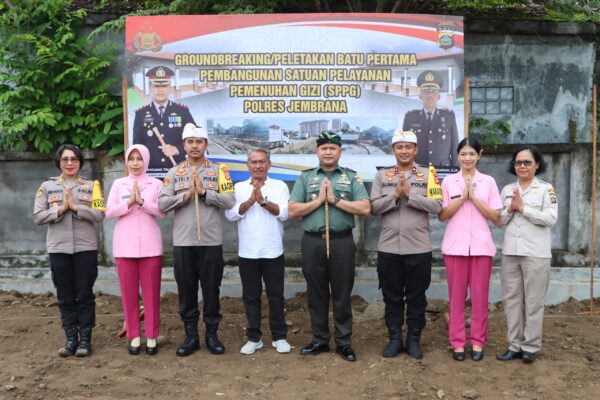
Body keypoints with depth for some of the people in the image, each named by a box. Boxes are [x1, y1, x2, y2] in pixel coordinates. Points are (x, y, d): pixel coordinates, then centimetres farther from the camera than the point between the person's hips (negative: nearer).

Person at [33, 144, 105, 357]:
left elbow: (99, 214, -6)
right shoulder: (47, 186, 6)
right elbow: (38, 216, 0)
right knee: (65, 296, 7)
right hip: (58, 248, 2)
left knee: (85, 294, 3)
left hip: (86, 247, -1)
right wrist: (61, 209, -12)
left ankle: (85, 338, 12)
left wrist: (75, 206, -14)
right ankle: (71, 338, 17)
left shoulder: (91, 185, 3)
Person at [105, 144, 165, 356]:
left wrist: (141, 200, -16)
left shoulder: (156, 184, 5)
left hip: (150, 245, -1)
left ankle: (152, 337, 11)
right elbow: (109, 211, 1)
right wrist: (130, 201, -12)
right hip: (125, 245, 2)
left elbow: (162, 211, -5)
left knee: (151, 292, 1)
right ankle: (134, 336, 15)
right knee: (129, 293, 5)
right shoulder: (118, 184, 10)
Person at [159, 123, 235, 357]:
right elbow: (162, 204, -1)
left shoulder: (219, 170, 4)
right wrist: (186, 195, -12)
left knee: (211, 288, 6)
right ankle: (191, 336, 19)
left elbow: (230, 201, -7)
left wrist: (204, 191, -12)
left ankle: (212, 334, 19)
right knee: (186, 289, 7)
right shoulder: (174, 172, 8)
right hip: (183, 241, 1)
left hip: (211, 240, -1)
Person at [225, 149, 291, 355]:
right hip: (247, 253, 2)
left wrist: (263, 201, -17)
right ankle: (253, 338, 19)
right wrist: (251, 200, -17)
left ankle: (279, 337, 18)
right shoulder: (238, 188, 7)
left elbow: (284, 213, -9)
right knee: (251, 297, 8)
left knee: (275, 296, 6)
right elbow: (230, 214, -7)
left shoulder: (280, 186, 3)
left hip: (273, 252, -1)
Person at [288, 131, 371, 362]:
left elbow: (365, 208, -6)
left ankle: (344, 342, 16)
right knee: (316, 294, 10)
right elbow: (292, 211, 1)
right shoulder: (305, 177, 9)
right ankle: (320, 340, 23)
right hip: (312, 242, 2)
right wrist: (319, 200, -8)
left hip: (342, 242, -1)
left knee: (342, 295, 5)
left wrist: (335, 199, -10)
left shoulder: (351, 177, 6)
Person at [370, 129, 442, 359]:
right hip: (388, 247, 2)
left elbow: (436, 206, -9)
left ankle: (414, 340, 22)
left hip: (418, 248, -1)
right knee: (392, 297, 10)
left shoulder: (428, 174, 2)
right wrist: (395, 195, -15)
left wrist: (409, 194, -15)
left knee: (416, 297, 9)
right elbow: (374, 207, -2)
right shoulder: (382, 175, 6)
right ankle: (395, 339, 22)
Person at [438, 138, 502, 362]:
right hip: (455, 245, 0)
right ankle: (457, 342, 13)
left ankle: (477, 341, 15)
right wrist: (463, 196, -10)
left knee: (479, 296, 3)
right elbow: (442, 215, 0)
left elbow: (495, 217, 1)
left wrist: (474, 197, -9)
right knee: (456, 296, 4)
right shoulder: (448, 181, 5)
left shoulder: (488, 182, 6)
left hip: (481, 246, 0)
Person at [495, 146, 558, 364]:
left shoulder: (546, 189, -1)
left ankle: (531, 346, 12)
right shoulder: (507, 190, 12)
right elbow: (498, 221, 10)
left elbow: (551, 218, -13)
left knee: (533, 301, 2)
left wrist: (523, 208, -12)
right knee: (512, 299, 7)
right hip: (510, 253, 4)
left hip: (536, 254, -4)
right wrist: (510, 209, -8)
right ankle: (514, 345, 16)